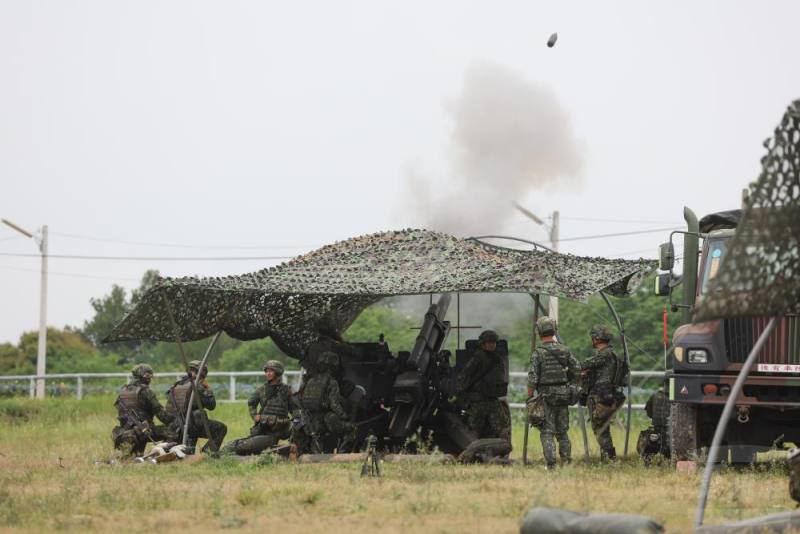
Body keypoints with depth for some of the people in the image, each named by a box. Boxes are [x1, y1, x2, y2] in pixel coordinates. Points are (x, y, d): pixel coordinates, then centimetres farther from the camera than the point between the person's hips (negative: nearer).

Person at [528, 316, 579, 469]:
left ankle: (551, 464, -7)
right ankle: (566, 460, 11)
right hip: (563, 393, 4)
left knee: (547, 432, 0)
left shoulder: (538, 353, -11)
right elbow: (577, 370, 8)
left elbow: (532, 378, -13)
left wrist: (530, 398, -5)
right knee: (562, 430, 16)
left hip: (546, 395, -4)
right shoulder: (565, 350, 4)